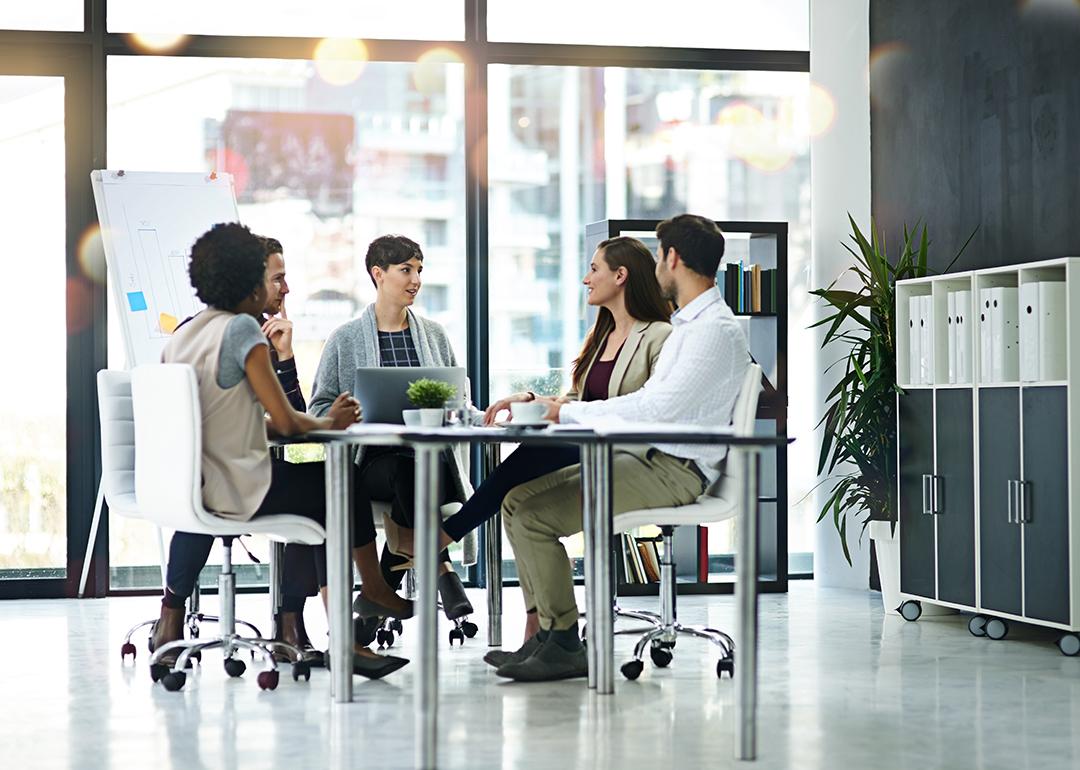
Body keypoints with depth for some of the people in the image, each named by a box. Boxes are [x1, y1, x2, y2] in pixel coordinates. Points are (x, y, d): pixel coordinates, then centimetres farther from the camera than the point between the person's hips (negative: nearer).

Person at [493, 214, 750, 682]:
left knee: (533, 518, -20)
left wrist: (570, 411, -17)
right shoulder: (689, 322, 19)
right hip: (642, 455, 10)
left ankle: (565, 646, -9)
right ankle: (546, 632, 4)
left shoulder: (716, 330, -15)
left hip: (673, 471, -10)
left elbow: (659, 406, -24)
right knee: (517, 498, 4)